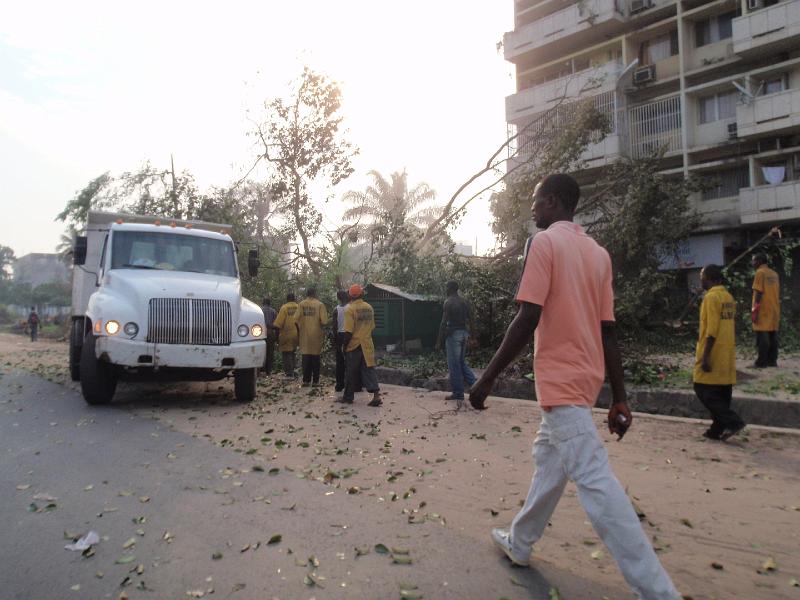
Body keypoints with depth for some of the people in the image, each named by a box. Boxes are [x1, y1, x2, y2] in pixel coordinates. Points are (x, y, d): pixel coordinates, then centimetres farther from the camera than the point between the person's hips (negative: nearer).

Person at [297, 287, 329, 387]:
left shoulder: (301, 304, -2)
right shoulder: (320, 305, -8)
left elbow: (297, 319, -6)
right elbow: (324, 321, -13)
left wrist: (300, 329, 12)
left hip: (304, 334, 1)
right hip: (316, 334, -1)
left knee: (306, 358, 9)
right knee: (315, 358, 8)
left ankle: (306, 380, 8)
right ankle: (315, 381, 10)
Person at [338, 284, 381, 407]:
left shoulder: (350, 309, -13)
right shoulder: (369, 307, 6)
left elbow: (348, 331, -16)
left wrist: (345, 346, -6)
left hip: (354, 345, -5)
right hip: (367, 345, 5)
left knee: (351, 372, 6)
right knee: (368, 369, 5)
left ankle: (348, 397, 18)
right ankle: (376, 395, -6)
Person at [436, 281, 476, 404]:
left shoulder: (448, 302, -11)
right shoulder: (464, 302, 11)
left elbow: (444, 322, -14)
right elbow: (468, 319, 13)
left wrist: (439, 341, -11)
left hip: (453, 334, -7)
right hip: (464, 333, 7)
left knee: (454, 365, -1)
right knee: (462, 362, 17)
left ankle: (458, 393, 3)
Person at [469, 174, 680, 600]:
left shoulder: (545, 242, -10)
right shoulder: (598, 252, 11)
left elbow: (528, 319, -19)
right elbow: (608, 330, 9)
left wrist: (486, 379, -14)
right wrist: (619, 399, 12)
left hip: (561, 378, -9)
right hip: (584, 377, 9)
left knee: (593, 480, -7)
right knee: (548, 458, 20)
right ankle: (519, 544, 37)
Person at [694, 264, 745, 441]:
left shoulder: (711, 297, -14)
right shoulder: (729, 297, 13)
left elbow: (711, 330, -20)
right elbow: (731, 326, 17)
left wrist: (705, 356, -19)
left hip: (713, 355, -9)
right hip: (727, 356, 9)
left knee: (704, 390, -1)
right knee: (722, 393, 11)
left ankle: (732, 421, -7)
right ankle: (718, 430, 15)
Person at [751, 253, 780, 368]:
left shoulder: (760, 272, -8)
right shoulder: (774, 274, 14)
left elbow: (758, 293, -14)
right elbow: (778, 293, 16)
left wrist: (755, 310, -13)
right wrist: (777, 309, 21)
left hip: (763, 310, -8)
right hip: (774, 310, 8)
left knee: (762, 337, -6)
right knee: (772, 337, 9)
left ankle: (762, 362, -6)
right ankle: (772, 360, 11)